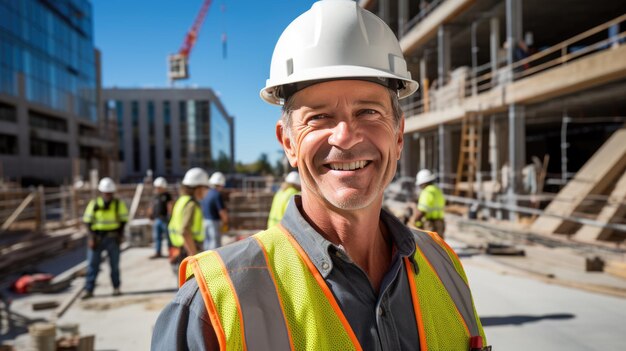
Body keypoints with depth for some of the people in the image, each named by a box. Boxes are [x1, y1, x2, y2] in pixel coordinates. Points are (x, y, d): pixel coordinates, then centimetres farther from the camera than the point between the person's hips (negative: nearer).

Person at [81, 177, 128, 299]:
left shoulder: (119, 204, -1)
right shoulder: (94, 204, -3)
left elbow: (124, 219, 5)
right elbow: (88, 221, -1)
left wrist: (120, 234, -5)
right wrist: (91, 237, -9)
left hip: (112, 238, 0)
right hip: (97, 237, 0)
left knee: (115, 264, 6)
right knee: (92, 264, 1)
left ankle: (116, 288, 17)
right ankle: (88, 290, 7)